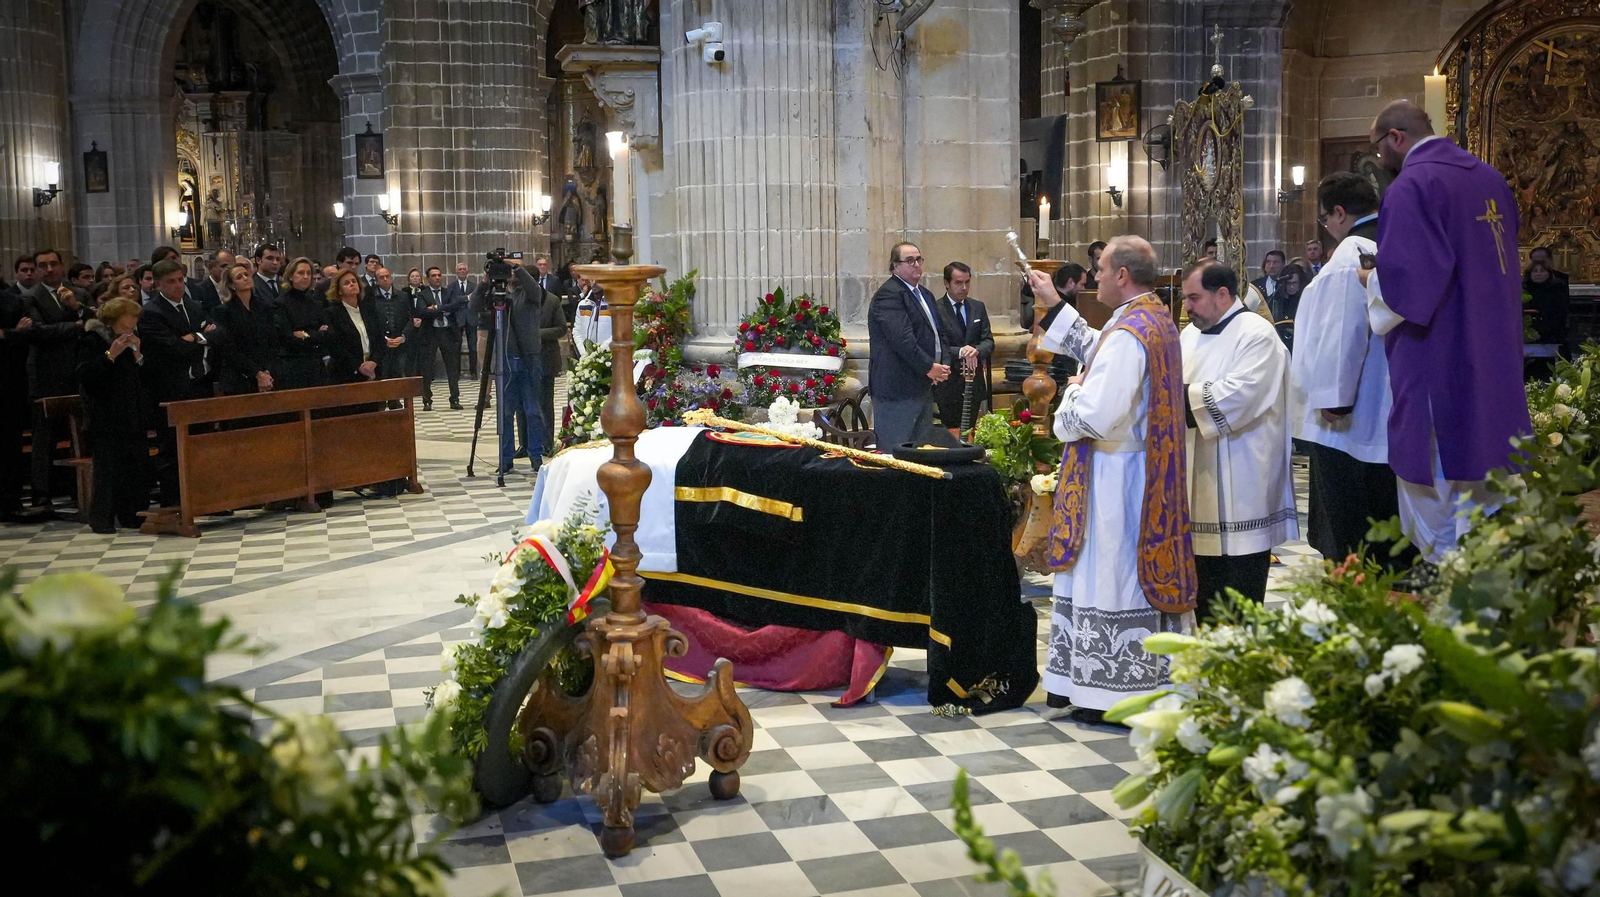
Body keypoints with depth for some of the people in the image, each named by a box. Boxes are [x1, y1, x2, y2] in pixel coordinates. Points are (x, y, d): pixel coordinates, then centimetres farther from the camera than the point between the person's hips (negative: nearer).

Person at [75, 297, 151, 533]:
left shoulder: (134, 339, 12)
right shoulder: (92, 340, -5)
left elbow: (147, 376, 10)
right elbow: (85, 376, -15)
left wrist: (138, 355, -6)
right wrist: (110, 355, -22)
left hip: (134, 414, 5)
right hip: (105, 416, -5)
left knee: (137, 464, 3)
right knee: (107, 464, -6)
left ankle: (132, 514, 11)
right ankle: (102, 517, 0)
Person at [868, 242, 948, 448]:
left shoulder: (925, 294, 19)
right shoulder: (888, 295, -12)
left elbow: (936, 333, 23)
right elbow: (903, 339, -21)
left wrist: (942, 365, 5)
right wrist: (929, 367, -17)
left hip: (923, 387, 10)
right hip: (897, 388, -10)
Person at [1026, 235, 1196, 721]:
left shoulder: (1126, 335, -22)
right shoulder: (1159, 320, 8)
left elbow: (1096, 416, -29)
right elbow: (1097, 351, 26)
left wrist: (1073, 391, -8)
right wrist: (1056, 304, 28)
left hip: (1115, 477, -10)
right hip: (1149, 475, 10)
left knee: (1111, 576, 0)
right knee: (1142, 571, 16)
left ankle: (1113, 692, 9)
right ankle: (1152, 677, 26)